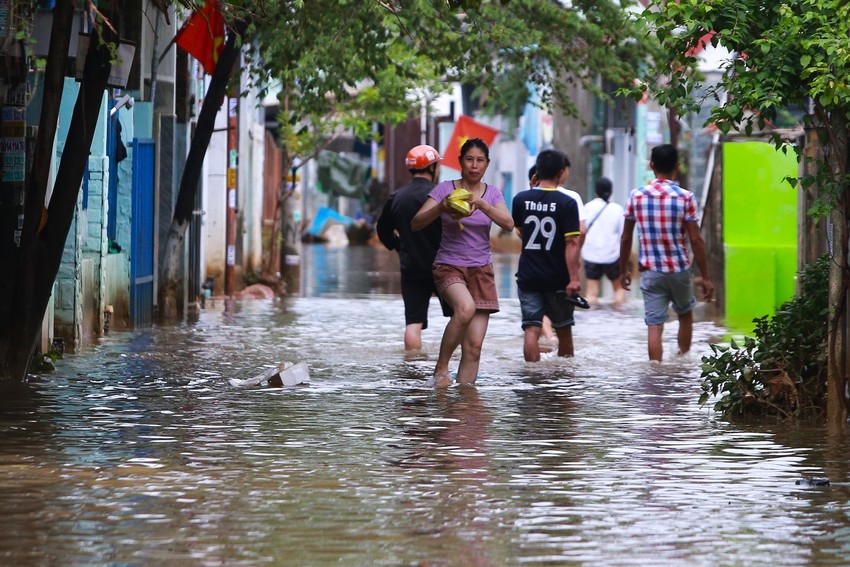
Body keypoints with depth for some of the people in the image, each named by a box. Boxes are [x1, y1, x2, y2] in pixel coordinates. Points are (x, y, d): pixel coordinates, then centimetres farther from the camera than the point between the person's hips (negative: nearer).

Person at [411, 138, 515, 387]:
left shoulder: (492, 192, 6)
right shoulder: (445, 189, -3)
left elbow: (508, 224, -10)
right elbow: (416, 224, -10)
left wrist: (481, 204, -24)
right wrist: (441, 208, -28)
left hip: (481, 270, 4)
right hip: (449, 267, -4)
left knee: (474, 345, -4)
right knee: (465, 308, -34)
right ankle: (441, 367, -17)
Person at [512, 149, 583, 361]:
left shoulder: (521, 199, 0)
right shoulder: (567, 203, -10)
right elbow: (571, 243, -16)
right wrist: (574, 278, -16)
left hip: (528, 277, 2)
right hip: (558, 278, -2)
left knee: (532, 329, -1)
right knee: (563, 330, 13)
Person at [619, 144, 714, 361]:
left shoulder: (636, 196, -2)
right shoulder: (685, 198, -8)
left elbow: (626, 238, 3)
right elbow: (696, 240, -9)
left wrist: (623, 270, 16)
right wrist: (706, 277, -3)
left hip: (650, 271, 0)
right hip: (679, 269, 0)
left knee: (654, 325, -1)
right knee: (685, 315, 22)